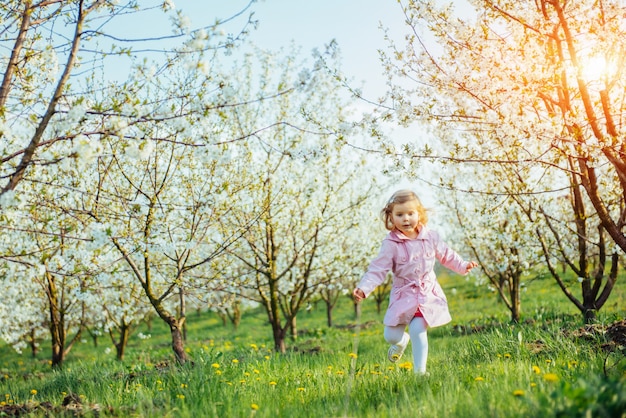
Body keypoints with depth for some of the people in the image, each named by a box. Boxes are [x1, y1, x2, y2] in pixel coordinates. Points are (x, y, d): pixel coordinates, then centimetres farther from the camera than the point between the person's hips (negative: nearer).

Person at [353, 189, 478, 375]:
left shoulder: (430, 237, -2)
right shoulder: (391, 244, -11)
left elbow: (446, 255, 17)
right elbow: (377, 270, -14)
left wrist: (463, 266, 14)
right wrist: (364, 288, -26)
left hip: (428, 294, 0)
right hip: (403, 295, 0)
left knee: (417, 329, -18)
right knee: (391, 336, 0)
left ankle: (420, 370, -4)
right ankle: (402, 341, 39)